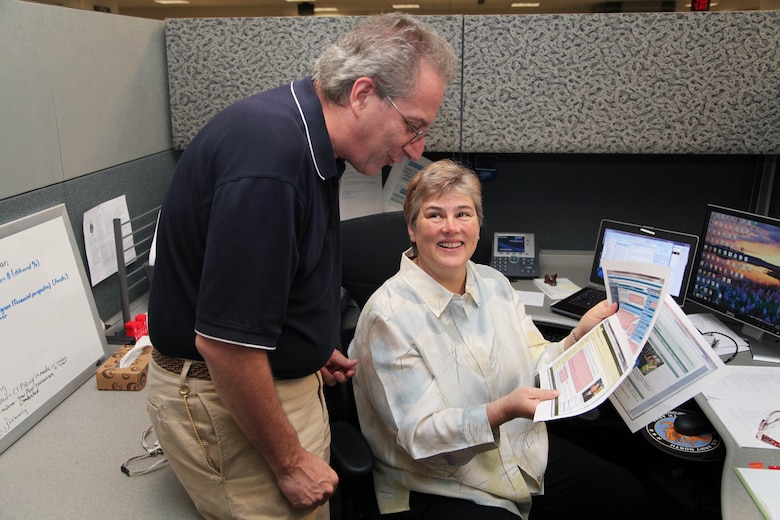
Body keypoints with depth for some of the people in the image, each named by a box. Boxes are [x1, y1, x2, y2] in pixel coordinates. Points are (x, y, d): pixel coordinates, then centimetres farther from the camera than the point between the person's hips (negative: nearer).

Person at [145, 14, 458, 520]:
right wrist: (289, 463, -17)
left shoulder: (304, 134, 2)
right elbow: (225, 341, -29)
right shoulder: (269, 159, -30)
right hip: (222, 399, -9)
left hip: (280, 379, 9)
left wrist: (314, 345, 17)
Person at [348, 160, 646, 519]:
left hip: (525, 456, 7)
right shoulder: (389, 314, -19)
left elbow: (536, 368, 5)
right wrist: (503, 411, -33)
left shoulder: (495, 284, 3)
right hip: (437, 487, -6)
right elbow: (420, 435, -20)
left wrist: (580, 336, -12)